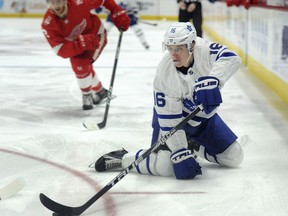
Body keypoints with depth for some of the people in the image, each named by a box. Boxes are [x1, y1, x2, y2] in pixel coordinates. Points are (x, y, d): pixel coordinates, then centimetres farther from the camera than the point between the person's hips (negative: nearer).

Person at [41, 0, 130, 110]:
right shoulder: (48, 24, -29)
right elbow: (62, 50, -34)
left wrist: (118, 13, -22)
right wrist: (81, 42, -49)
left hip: (96, 34, -4)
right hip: (75, 42, 4)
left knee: (82, 65, -21)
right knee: (79, 67, 1)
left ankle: (87, 96, 5)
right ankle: (100, 91, 30)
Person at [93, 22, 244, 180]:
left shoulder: (203, 49, -25)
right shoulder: (164, 74, -30)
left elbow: (230, 58, -40)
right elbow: (169, 121, -28)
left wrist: (212, 80, -57)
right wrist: (180, 154, -31)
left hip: (203, 115, 4)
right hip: (173, 115, -4)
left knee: (234, 157, 5)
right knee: (166, 166, -24)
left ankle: (193, 146, 25)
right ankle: (122, 159, -2)